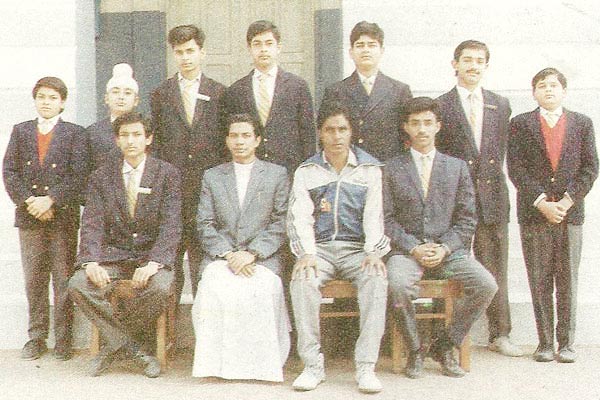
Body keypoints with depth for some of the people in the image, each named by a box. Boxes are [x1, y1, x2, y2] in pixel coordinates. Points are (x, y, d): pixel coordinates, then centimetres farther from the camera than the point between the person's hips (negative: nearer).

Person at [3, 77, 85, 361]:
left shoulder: (74, 133, 4)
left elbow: (77, 175, -5)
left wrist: (50, 200, -15)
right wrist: (29, 202, -9)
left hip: (63, 217, -2)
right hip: (29, 217, 3)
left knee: (63, 279, 0)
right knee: (34, 280, 7)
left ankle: (63, 339, 8)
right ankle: (36, 338, 16)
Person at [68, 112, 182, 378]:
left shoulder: (166, 173, 1)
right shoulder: (102, 176, 8)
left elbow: (171, 225, -8)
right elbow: (91, 224, 0)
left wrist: (154, 263, -24)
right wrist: (91, 262, -19)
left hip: (151, 255, -2)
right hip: (113, 254, 2)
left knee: (160, 287, -34)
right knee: (78, 285, -25)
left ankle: (115, 343, -7)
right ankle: (135, 347, -16)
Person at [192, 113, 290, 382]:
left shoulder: (277, 174, 12)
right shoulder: (212, 176, 18)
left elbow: (280, 224, 3)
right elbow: (205, 225, 9)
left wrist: (251, 253, -12)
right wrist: (228, 254, -9)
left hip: (263, 258, -1)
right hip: (220, 256, 1)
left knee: (259, 289, -33)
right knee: (215, 288, -32)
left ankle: (260, 363, -19)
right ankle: (220, 362, -23)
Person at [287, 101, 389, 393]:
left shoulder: (370, 168, 10)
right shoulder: (306, 171, 11)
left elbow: (374, 215, 1)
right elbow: (300, 216, 0)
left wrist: (373, 252, -17)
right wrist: (307, 254, -18)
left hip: (357, 249, 0)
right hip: (319, 248, 0)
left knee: (376, 279, -31)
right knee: (303, 280, -31)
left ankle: (365, 367, -28)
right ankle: (313, 365, -23)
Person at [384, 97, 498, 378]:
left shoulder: (457, 167, 14)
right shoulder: (392, 169, 9)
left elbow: (467, 218, 9)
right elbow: (387, 219, 2)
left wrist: (444, 248, -8)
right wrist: (414, 248, -12)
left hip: (449, 250, 2)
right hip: (407, 250, -2)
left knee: (487, 285, -23)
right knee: (398, 285, -34)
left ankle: (444, 346, -2)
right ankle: (414, 352, -8)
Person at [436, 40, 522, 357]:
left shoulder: (500, 105, 13)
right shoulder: (440, 106, 1)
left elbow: (500, 150, 14)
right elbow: (435, 153, 1)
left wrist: (490, 177, 5)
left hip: (491, 196, 3)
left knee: (496, 268, 7)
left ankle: (499, 335, 16)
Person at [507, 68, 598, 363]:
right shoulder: (520, 124, 7)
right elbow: (515, 169, -2)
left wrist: (567, 201, -8)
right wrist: (541, 202, -11)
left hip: (570, 213, 1)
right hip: (533, 214, -1)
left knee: (568, 282, 3)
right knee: (540, 283, 2)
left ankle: (566, 343, 12)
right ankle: (545, 342, 10)